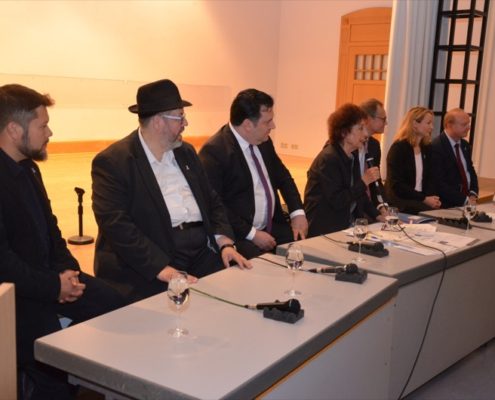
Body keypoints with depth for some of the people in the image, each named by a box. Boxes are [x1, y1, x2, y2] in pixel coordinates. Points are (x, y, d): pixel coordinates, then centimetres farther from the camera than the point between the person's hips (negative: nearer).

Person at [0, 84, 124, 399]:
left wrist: (66, 269, -1)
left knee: (117, 308, -4)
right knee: (50, 369, -20)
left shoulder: (29, 169, 11)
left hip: (48, 278, 9)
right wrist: (52, 286, -19)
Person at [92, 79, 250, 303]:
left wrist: (225, 242, -2)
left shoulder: (186, 152, 14)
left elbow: (212, 202, 17)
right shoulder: (112, 161, -7)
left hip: (203, 255, 6)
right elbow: (117, 225, -16)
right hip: (149, 269, -6)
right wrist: (165, 270, -23)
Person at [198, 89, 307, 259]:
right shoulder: (214, 151, -16)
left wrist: (298, 213, 4)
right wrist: (252, 234, -18)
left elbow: (283, 178, 20)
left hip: (273, 227, 8)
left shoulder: (264, 142, 9)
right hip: (240, 237, -7)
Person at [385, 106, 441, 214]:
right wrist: (424, 199, -18)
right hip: (399, 200, -7)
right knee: (431, 212, -29)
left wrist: (431, 197, -9)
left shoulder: (426, 149, 12)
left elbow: (428, 179, 13)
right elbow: (396, 185, -15)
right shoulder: (399, 148, -10)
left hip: (419, 200, 7)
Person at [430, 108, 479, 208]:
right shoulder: (436, 147, -14)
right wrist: (465, 200, -15)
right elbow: (440, 183, -17)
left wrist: (473, 195, 1)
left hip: (468, 203, 6)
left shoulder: (465, 145, 12)